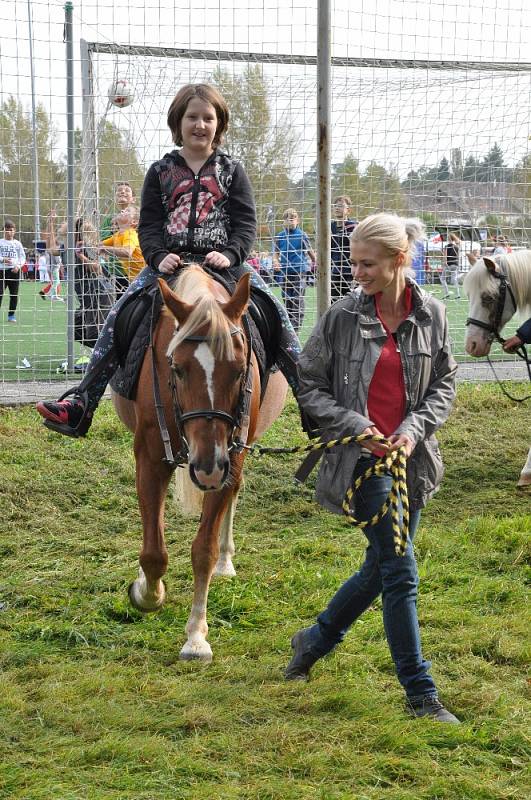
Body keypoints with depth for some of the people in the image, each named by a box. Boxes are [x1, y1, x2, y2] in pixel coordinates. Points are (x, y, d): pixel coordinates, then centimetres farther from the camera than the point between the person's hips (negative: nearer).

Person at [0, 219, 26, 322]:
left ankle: (11, 315, 12)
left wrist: (18, 265, -11)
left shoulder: (17, 243, 8)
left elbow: (23, 257, 7)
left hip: (14, 270, 2)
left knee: (14, 294, 3)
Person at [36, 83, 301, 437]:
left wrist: (229, 254, -18)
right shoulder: (161, 172, 11)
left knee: (276, 313, -19)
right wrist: (159, 257, -13)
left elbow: (246, 222, 2)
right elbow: (148, 224, 7)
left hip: (224, 261, -1)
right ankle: (81, 405, -16)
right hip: (170, 262, 1)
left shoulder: (231, 170, 8)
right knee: (118, 318, -15)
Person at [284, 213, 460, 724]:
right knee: (400, 572, -8)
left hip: (411, 456, 4)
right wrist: (356, 427, -13)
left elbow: (444, 382, 8)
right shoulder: (344, 315, -7)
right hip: (363, 457, -4)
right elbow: (309, 386, -1)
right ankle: (421, 695, 1)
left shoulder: (431, 314, 0)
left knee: (380, 567, 15)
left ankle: (316, 639, 40)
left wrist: (415, 428, -9)